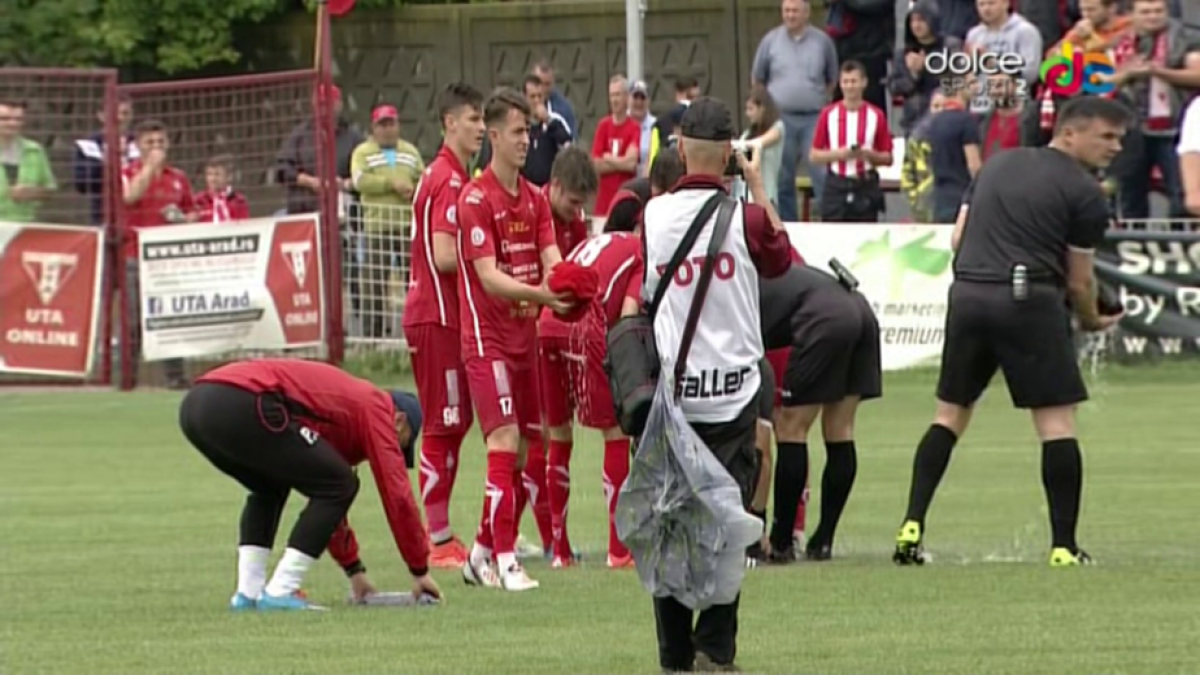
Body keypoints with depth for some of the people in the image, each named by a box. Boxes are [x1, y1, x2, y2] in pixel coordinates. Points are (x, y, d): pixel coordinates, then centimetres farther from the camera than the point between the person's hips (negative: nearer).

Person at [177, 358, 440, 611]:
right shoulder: (376, 409, 14)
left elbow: (324, 495, 46)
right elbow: (396, 494, 11)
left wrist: (354, 569, 50)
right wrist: (420, 571, 19)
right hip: (243, 406, -9)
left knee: (270, 487, 33)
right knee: (338, 485, 4)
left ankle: (247, 593, 21)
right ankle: (278, 593, 1)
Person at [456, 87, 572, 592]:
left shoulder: (535, 199, 11)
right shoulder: (476, 199, -11)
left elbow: (550, 260, 0)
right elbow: (489, 277, -20)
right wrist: (540, 294, -34)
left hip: (525, 337, 7)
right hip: (487, 338, -7)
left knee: (525, 451, 9)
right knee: (504, 443, -16)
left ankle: (482, 554, 21)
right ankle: (504, 562, -17)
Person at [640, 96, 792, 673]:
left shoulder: (653, 216, -2)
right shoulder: (744, 216, -8)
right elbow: (781, 261, 14)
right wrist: (759, 190, 19)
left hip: (670, 390, 2)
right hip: (732, 388, -2)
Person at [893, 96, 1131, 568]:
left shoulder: (999, 165, 18)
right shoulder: (1085, 193, 0)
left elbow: (957, 240, 17)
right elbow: (1079, 281, 2)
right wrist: (1092, 321, 20)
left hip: (967, 294, 6)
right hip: (1029, 300, -6)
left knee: (951, 414, 15)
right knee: (1056, 420, 0)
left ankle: (912, 529, 6)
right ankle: (1064, 547, -2)